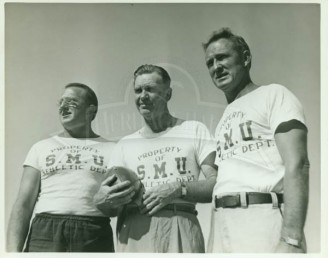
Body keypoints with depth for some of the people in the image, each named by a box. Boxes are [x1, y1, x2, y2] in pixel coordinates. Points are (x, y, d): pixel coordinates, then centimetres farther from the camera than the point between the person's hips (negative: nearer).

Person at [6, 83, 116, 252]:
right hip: (45, 233, 1)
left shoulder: (111, 150, 9)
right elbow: (24, 204, 5)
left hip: (94, 238, 0)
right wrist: (13, 250, -6)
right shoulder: (41, 148, 13)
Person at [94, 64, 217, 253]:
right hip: (134, 233, 3)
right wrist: (103, 199, -9)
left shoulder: (195, 131, 10)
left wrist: (179, 189, -14)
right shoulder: (125, 144, 18)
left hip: (180, 229, -2)